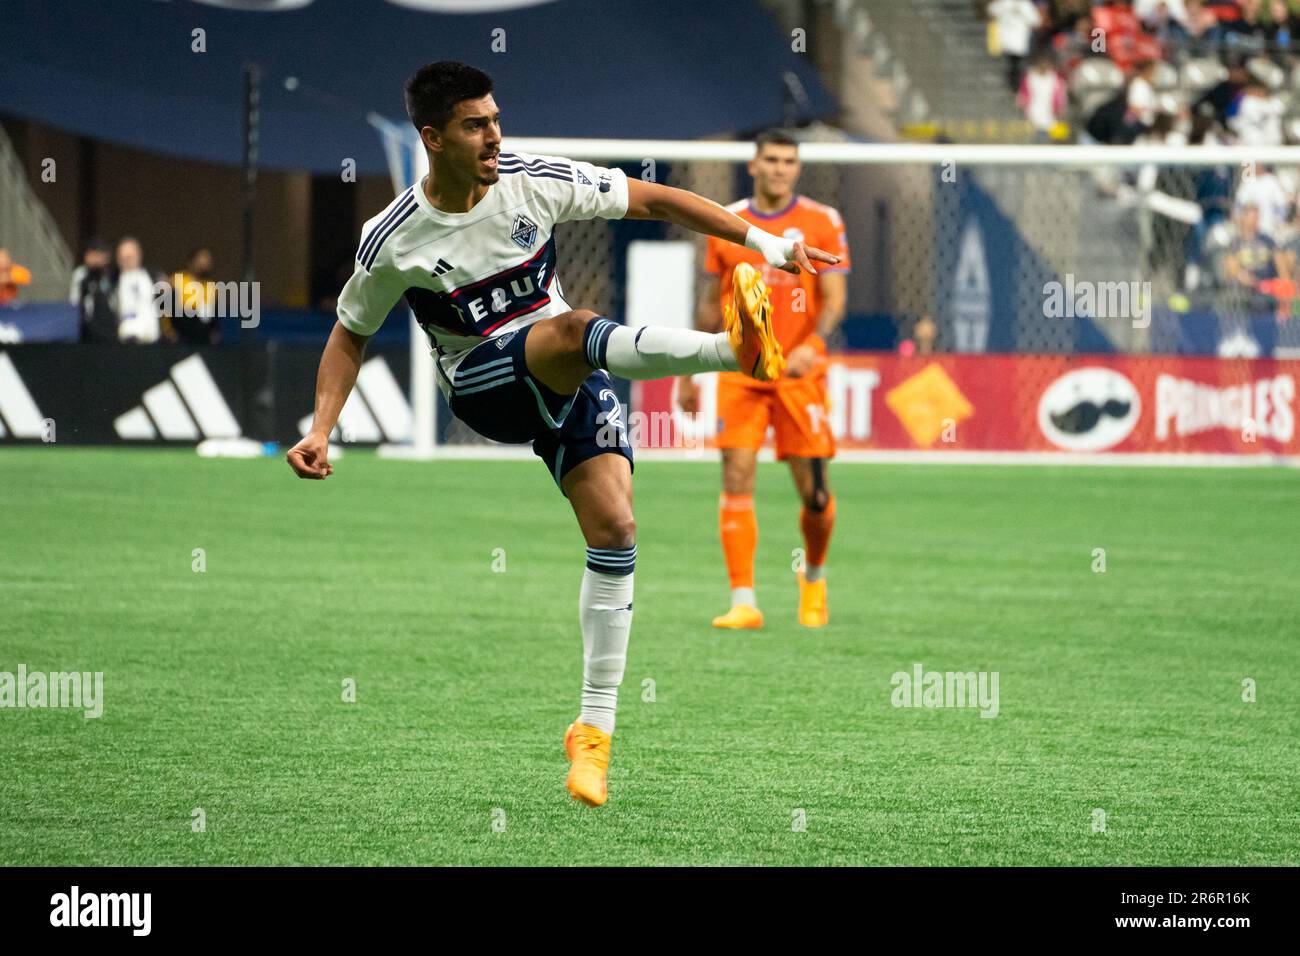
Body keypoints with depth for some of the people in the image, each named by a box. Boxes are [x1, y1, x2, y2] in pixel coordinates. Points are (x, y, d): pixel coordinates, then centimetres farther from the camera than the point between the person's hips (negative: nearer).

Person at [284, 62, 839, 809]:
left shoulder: (535, 183, -7)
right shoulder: (395, 242, -10)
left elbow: (655, 201, -3)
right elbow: (351, 334, 5)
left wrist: (768, 244, -7)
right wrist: (322, 429, -9)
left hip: (570, 382, 3)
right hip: (483, 387, -3)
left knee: (614, 529, -12)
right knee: (576, 329, -34)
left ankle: (595, 728, -3)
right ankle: (735, 348, -59)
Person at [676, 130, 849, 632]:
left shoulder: (822, 223, 1)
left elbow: (834, 298, -5)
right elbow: (710, 303, 15)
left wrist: (812, 344, -24)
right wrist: (688, 373, 15)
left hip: (799, 373, -1)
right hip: (739, 373, 1)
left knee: (814, 494, 0)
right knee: (736, 482, -10)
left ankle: (814, 577, 30)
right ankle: (743, 603, -9)